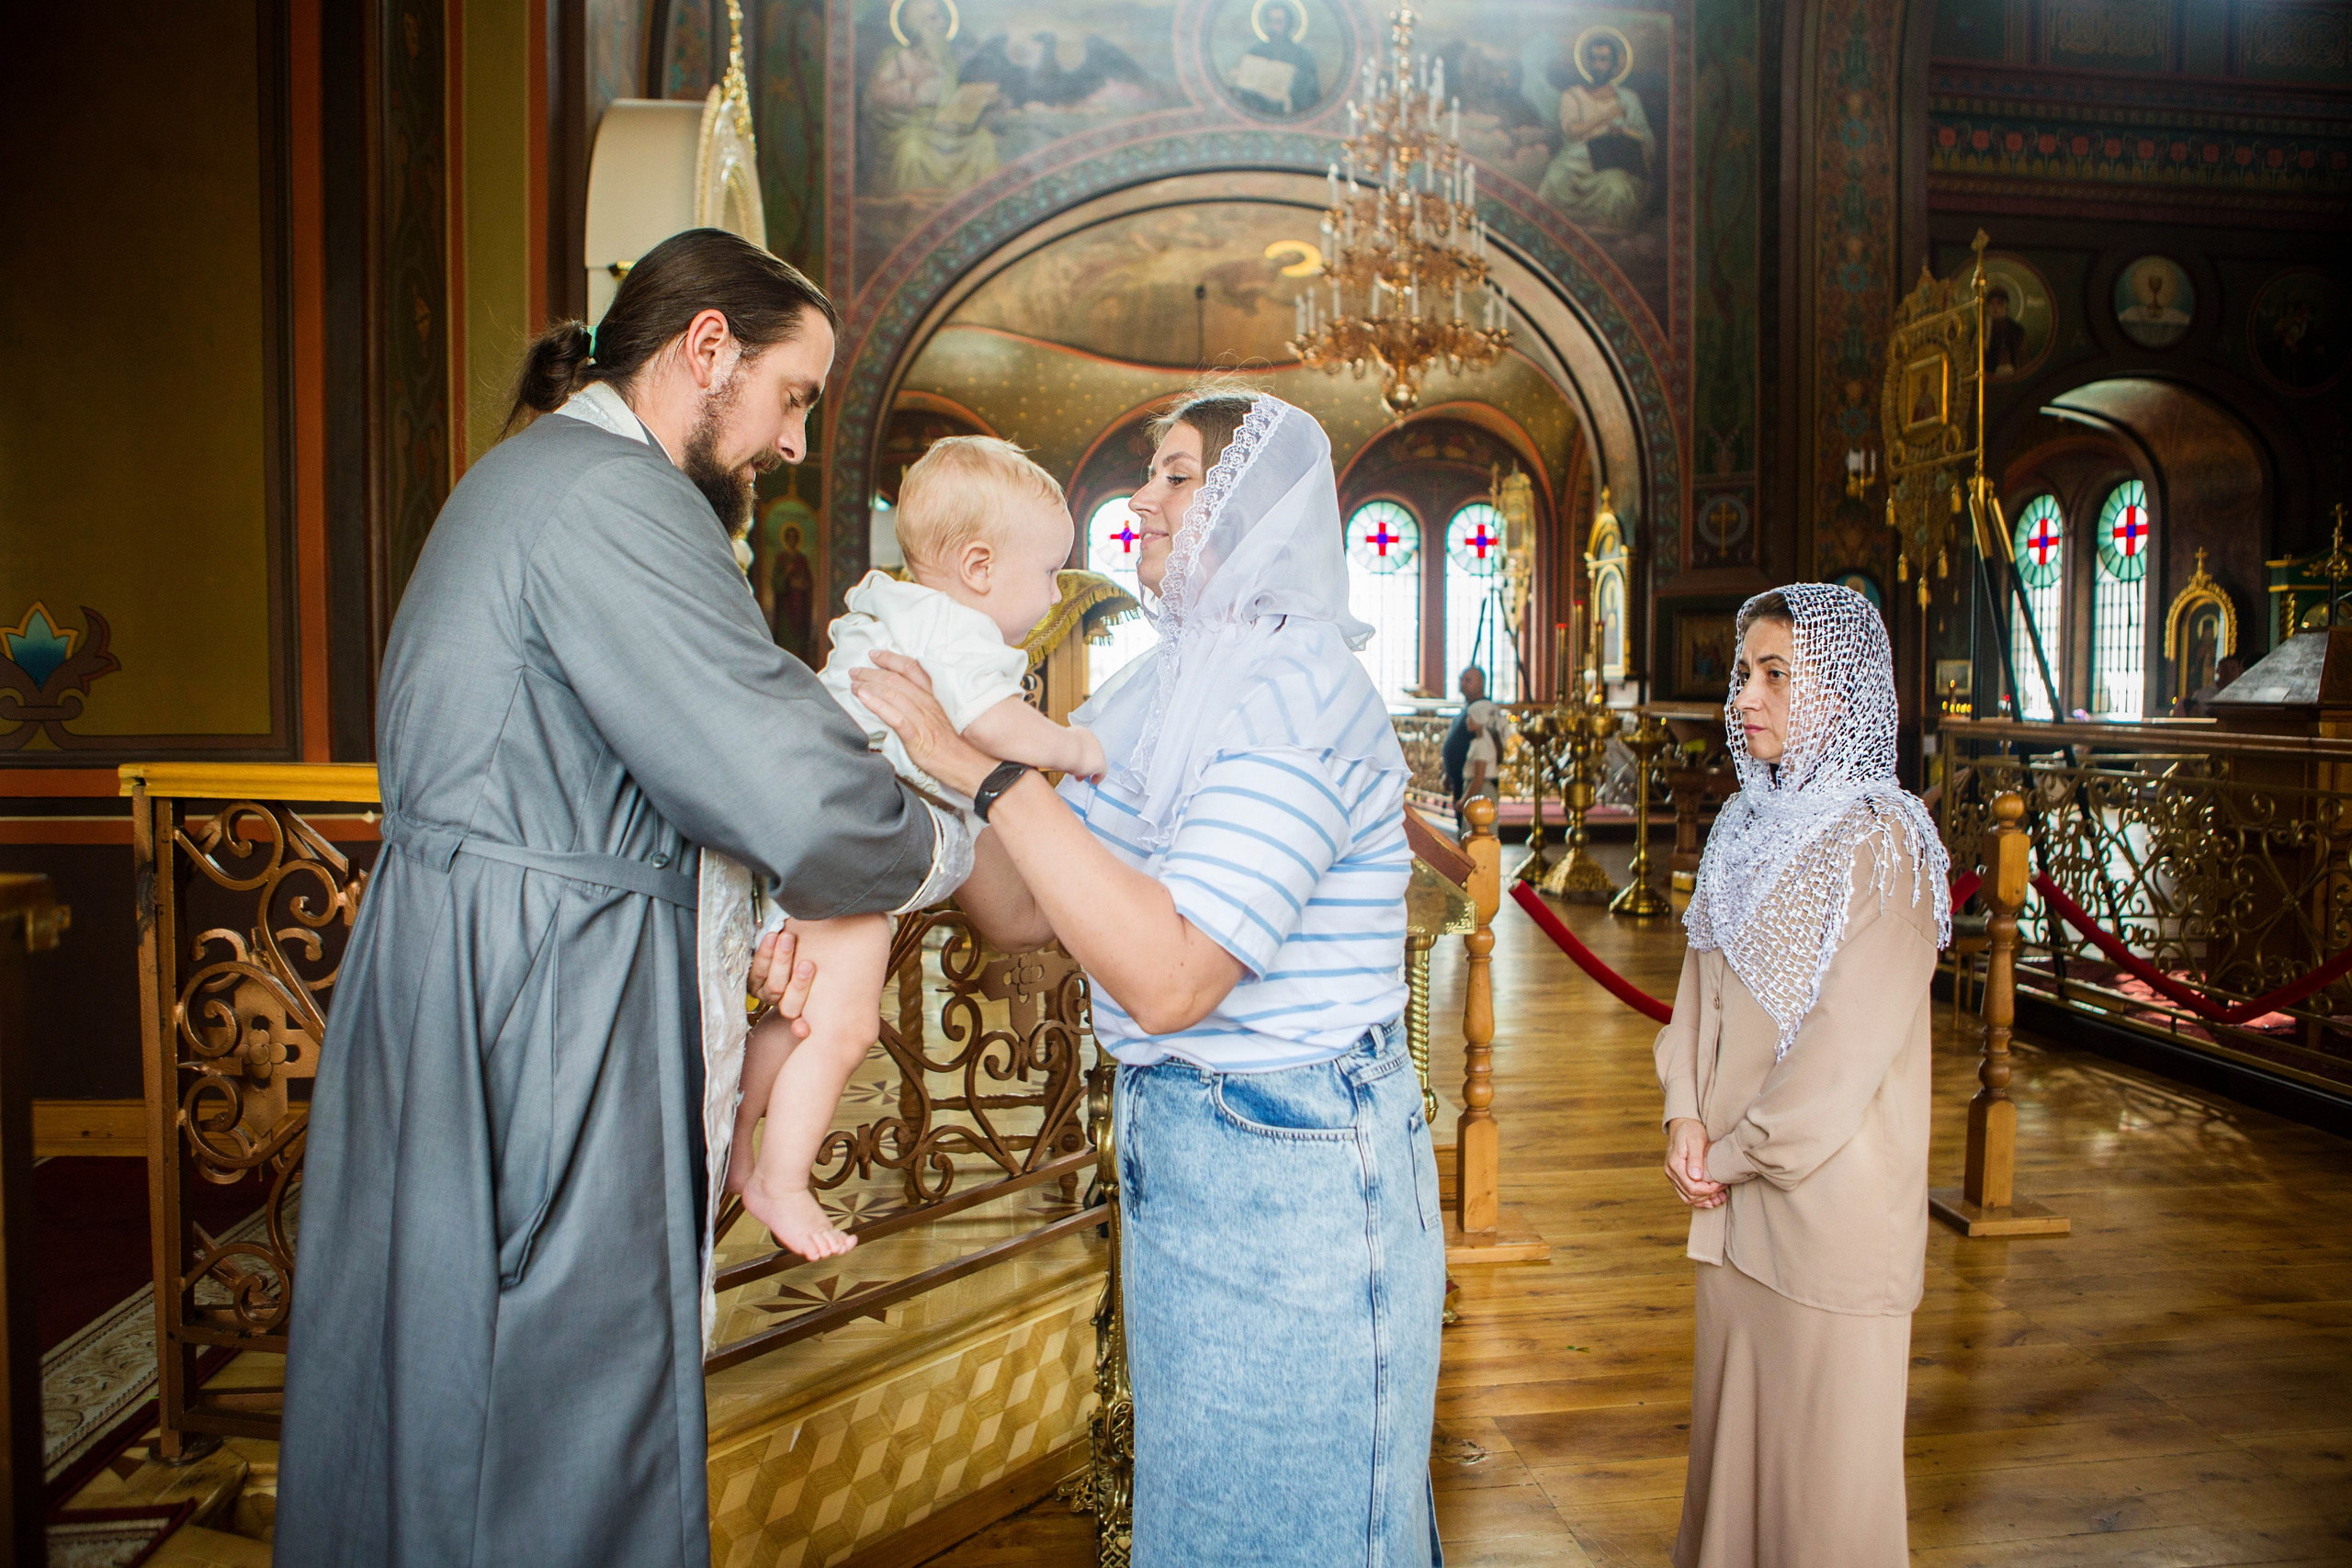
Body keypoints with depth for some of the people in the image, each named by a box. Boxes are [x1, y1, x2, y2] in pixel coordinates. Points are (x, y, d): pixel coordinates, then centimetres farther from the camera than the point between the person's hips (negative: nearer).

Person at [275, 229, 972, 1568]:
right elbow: (797, 791, -24)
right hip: (535, 1049, -11)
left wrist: (744, 936, 14)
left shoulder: (542, 480, 20)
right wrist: (951, 853, -4)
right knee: (561, 1460, 0)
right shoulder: (608, 492, -16)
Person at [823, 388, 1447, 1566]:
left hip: (1293, 1170, -9)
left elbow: (1167, 979, -30)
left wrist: (985, 767, -27)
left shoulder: (1294, 695, -21)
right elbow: (1021, 913, 7)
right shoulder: (1164, 690, 7)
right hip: (1173, 1148, 9)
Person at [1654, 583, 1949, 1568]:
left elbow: (1851, 1044, -19)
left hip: (1832, 1193, -7)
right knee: (1731, 1414, 19)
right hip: (1732, 1193, 7)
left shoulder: (1881, 842, -16)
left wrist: (1740, 1151, -11)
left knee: (1825, 1442, 7)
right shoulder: (1749, 825, 7)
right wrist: (1688, 1117, -4)